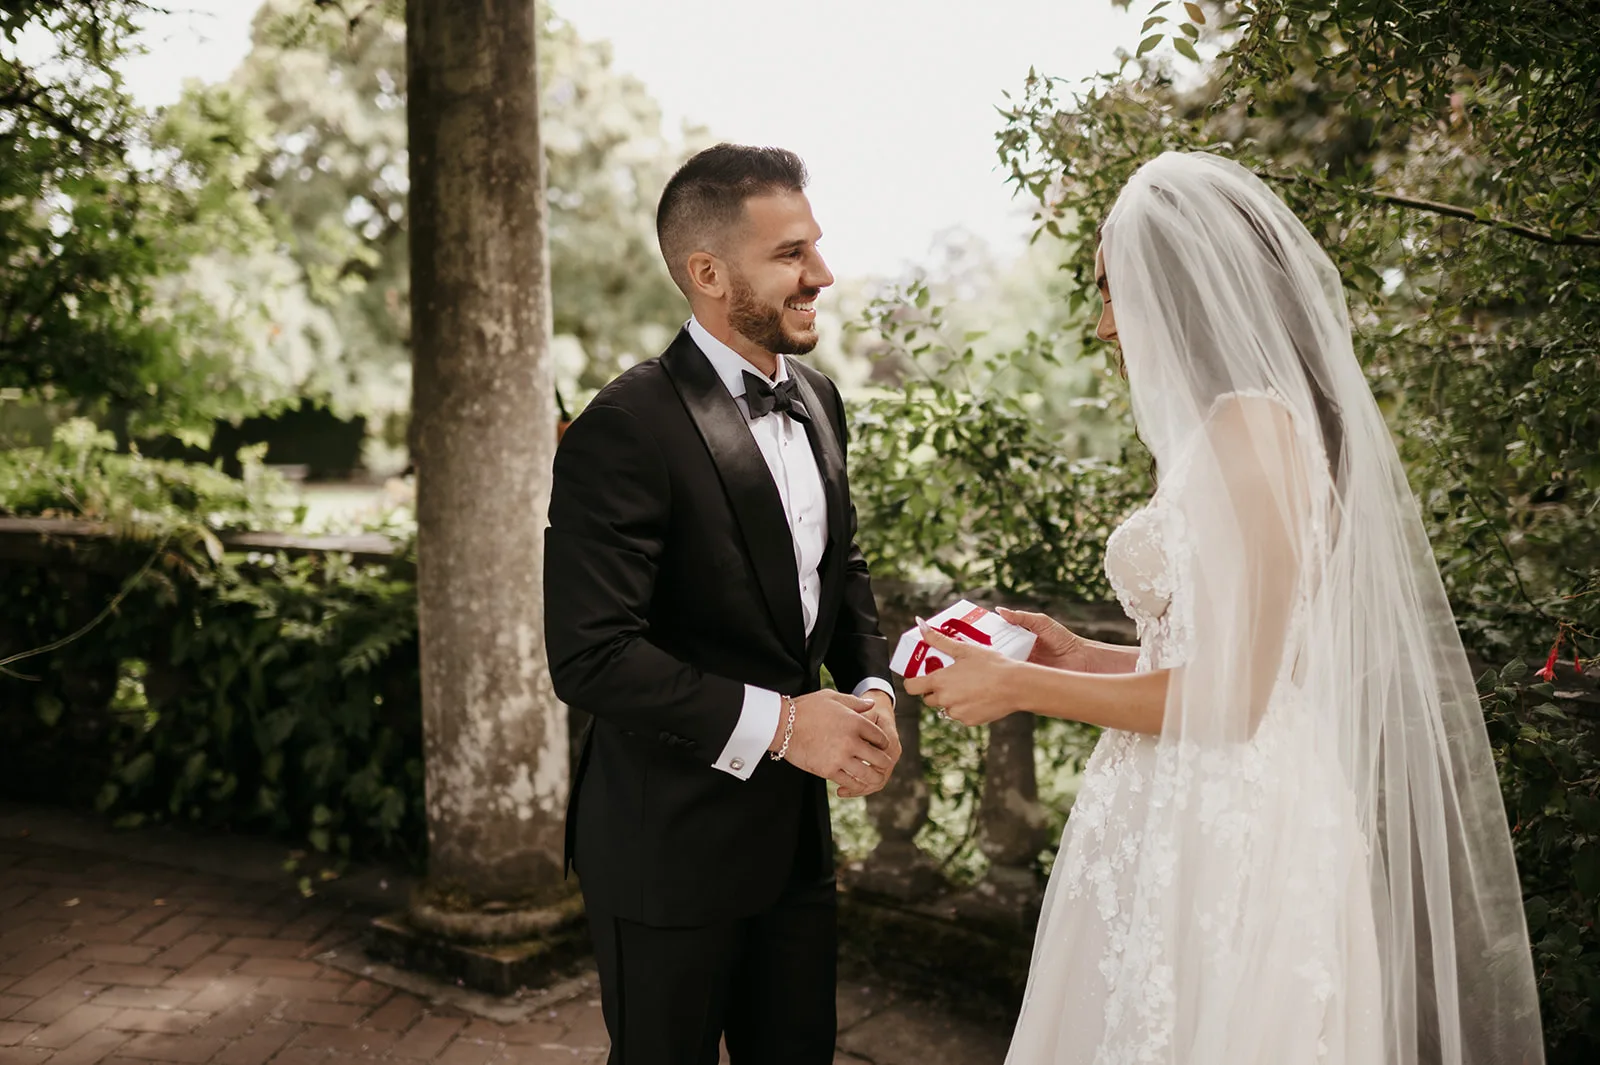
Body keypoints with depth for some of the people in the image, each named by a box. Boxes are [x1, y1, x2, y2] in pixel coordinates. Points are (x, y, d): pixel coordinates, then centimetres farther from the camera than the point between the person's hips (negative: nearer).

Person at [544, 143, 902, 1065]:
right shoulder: (626, 429, -21)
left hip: (798, 829, 7)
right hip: (670, 846, -7)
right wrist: (777, 722, -23)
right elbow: (590, 656, -25)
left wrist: (873, 688, -2)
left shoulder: (817, 399, 6)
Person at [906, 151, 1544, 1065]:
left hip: (1226, 849, -8)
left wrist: (1021, 687, -10)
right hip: (1182, 835, 8)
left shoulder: (1251, 425, -16)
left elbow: (1229, 698, -19)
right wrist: (1087, 658, 13)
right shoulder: (1233, 425, 12)